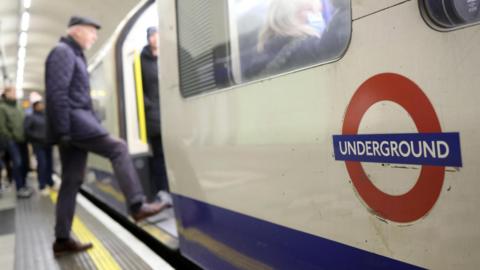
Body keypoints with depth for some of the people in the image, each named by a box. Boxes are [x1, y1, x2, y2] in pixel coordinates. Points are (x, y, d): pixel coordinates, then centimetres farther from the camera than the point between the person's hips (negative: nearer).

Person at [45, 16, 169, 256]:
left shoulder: (74, 55, 26)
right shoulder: (63, 51, -5)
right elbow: (57, 93, -17)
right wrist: (62, 131, -22)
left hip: (77, 120, 10)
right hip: (74, 119, -10)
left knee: (72, 181, 6)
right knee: (118, 149, -10)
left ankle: (62, 240, 10)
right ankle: (137, 206, -12)